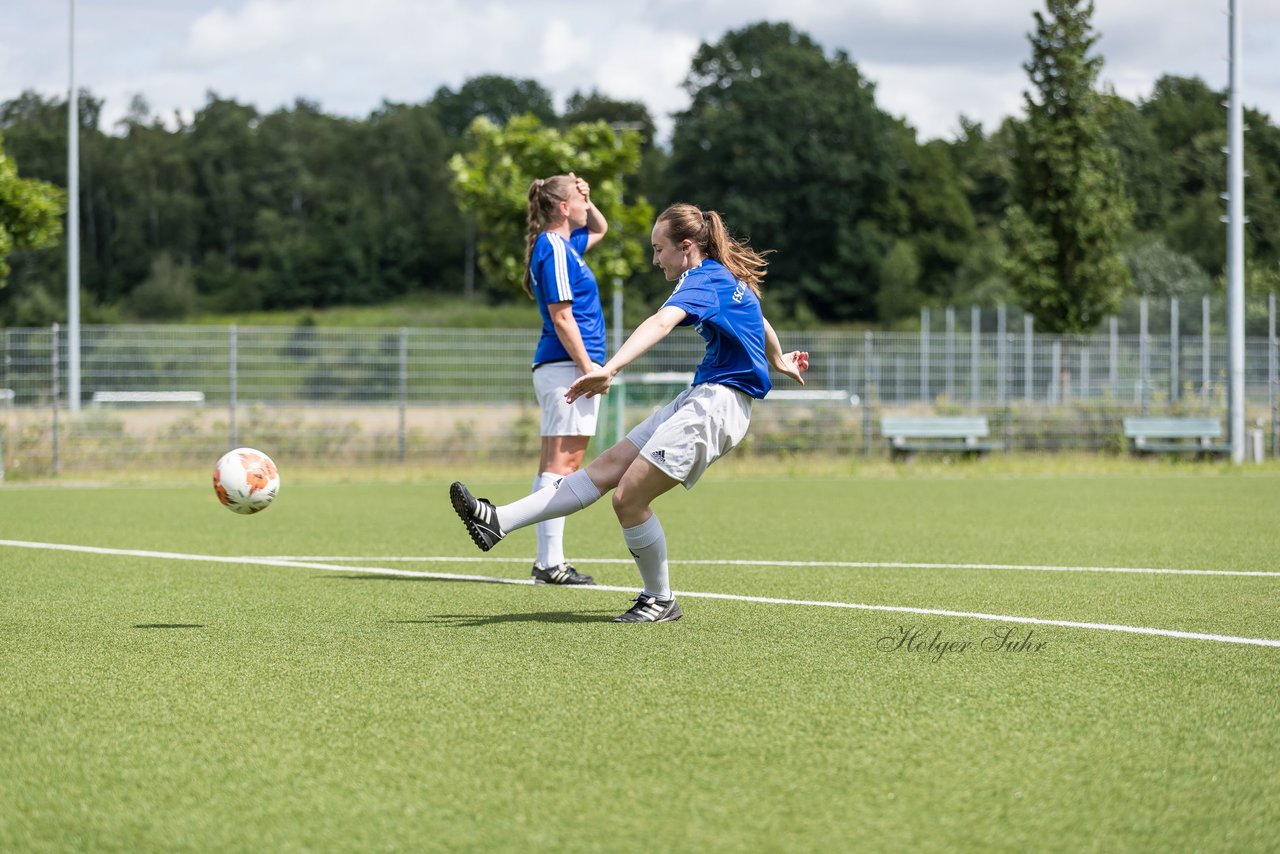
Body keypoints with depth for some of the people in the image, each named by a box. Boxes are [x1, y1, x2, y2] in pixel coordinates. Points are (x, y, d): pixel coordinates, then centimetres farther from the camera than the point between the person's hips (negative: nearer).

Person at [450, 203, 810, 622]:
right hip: (699, 399, 10)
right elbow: (760, 323, 37)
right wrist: (778, 361, 58)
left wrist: (610, 368, -46)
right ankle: (499, 521, -3)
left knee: (629, 497, -13)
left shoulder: (705, 279, -13)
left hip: (717, 403, -10)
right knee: (604, 469, 3)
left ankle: (660, 600, 2)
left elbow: (661, 322, -32)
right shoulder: (729, 278, 17)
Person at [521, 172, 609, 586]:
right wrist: (589, 367, -18)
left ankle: (547, 559, 12)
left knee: (555, 465, 10)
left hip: (558, 367, 10)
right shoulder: (555, 249, -12)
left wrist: (586, 199, 16)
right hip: (567, 366, -10)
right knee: (562, 462, -11)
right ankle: (551, 563, -13)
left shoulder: (561, 243, 16)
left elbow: (600, 228, 36)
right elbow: (562, 317, -17)